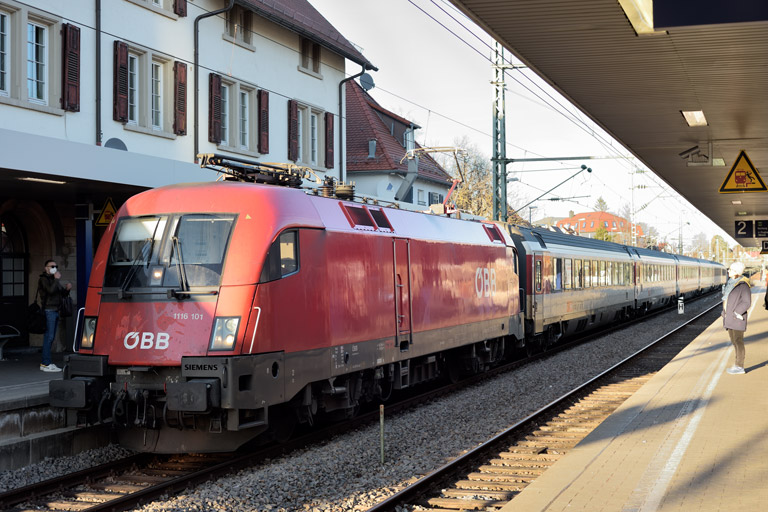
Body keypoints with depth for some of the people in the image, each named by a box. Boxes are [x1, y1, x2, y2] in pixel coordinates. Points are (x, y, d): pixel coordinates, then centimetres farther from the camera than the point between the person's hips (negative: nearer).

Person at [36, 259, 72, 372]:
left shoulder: (54, 279, 22)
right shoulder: (43, 279, -5)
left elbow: (62, 294, 23)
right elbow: (50, 290, -22)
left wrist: (67, 289, 4)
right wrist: (57, 279, -14)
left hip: (55, 311, 9)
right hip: (49, 311, -9)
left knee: (50, 337, 8)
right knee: (49, 337, -12)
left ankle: (45, 363, 12)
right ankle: (46, 364, -12)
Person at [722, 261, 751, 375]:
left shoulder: (743, 285, -13)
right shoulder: (730, 283, 12)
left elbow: (746, 302, -16)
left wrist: (736, 313, -18)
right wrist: (725, 312, 14)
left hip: (737, 319, -8)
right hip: (729, 318, 8)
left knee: (738, 341, -4)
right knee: (734, 341, 12)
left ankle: (740, 367, 1)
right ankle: (737, 364, 20)